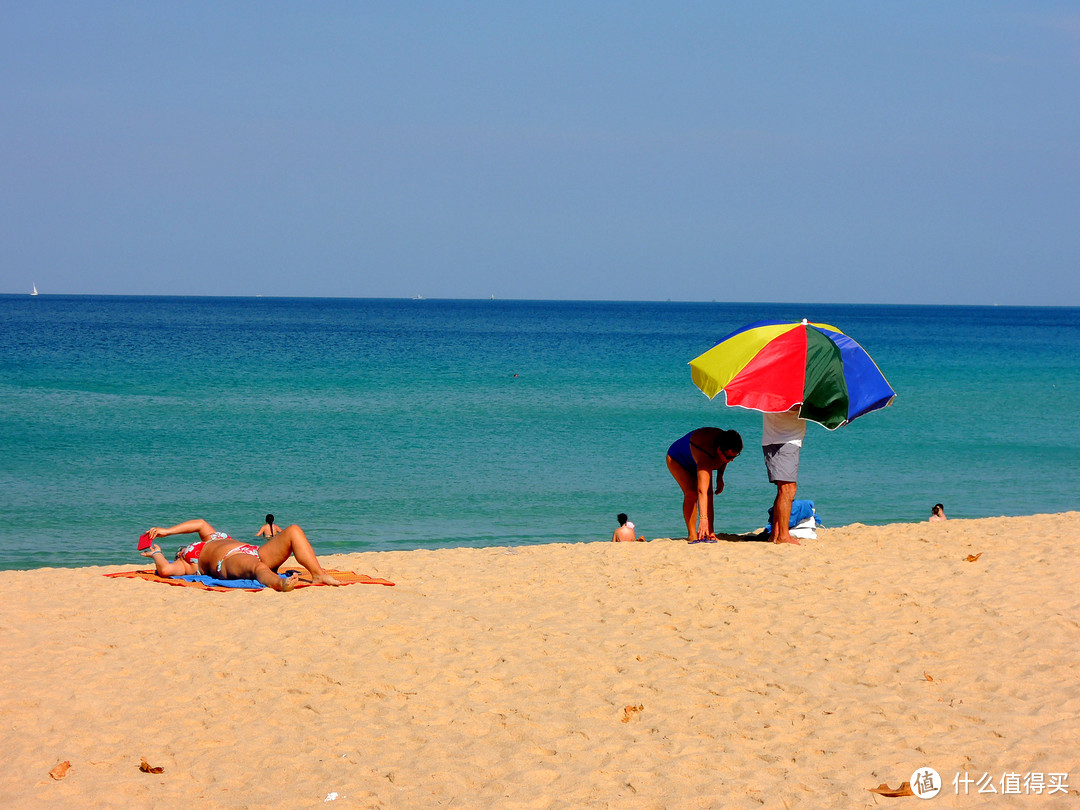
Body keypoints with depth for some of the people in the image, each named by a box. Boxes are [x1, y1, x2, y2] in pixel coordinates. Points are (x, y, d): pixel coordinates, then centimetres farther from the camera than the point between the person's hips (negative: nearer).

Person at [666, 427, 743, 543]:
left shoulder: (725, 443, -26)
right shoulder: (705, 456, -47)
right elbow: (701, 491, -55)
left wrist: (720, 477, -4)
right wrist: (703, 518, -63)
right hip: (677, 460, -7)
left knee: (709, 494, -12)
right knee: (691, 493, -26)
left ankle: (710, 533, -14)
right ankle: (692, 535, -22)